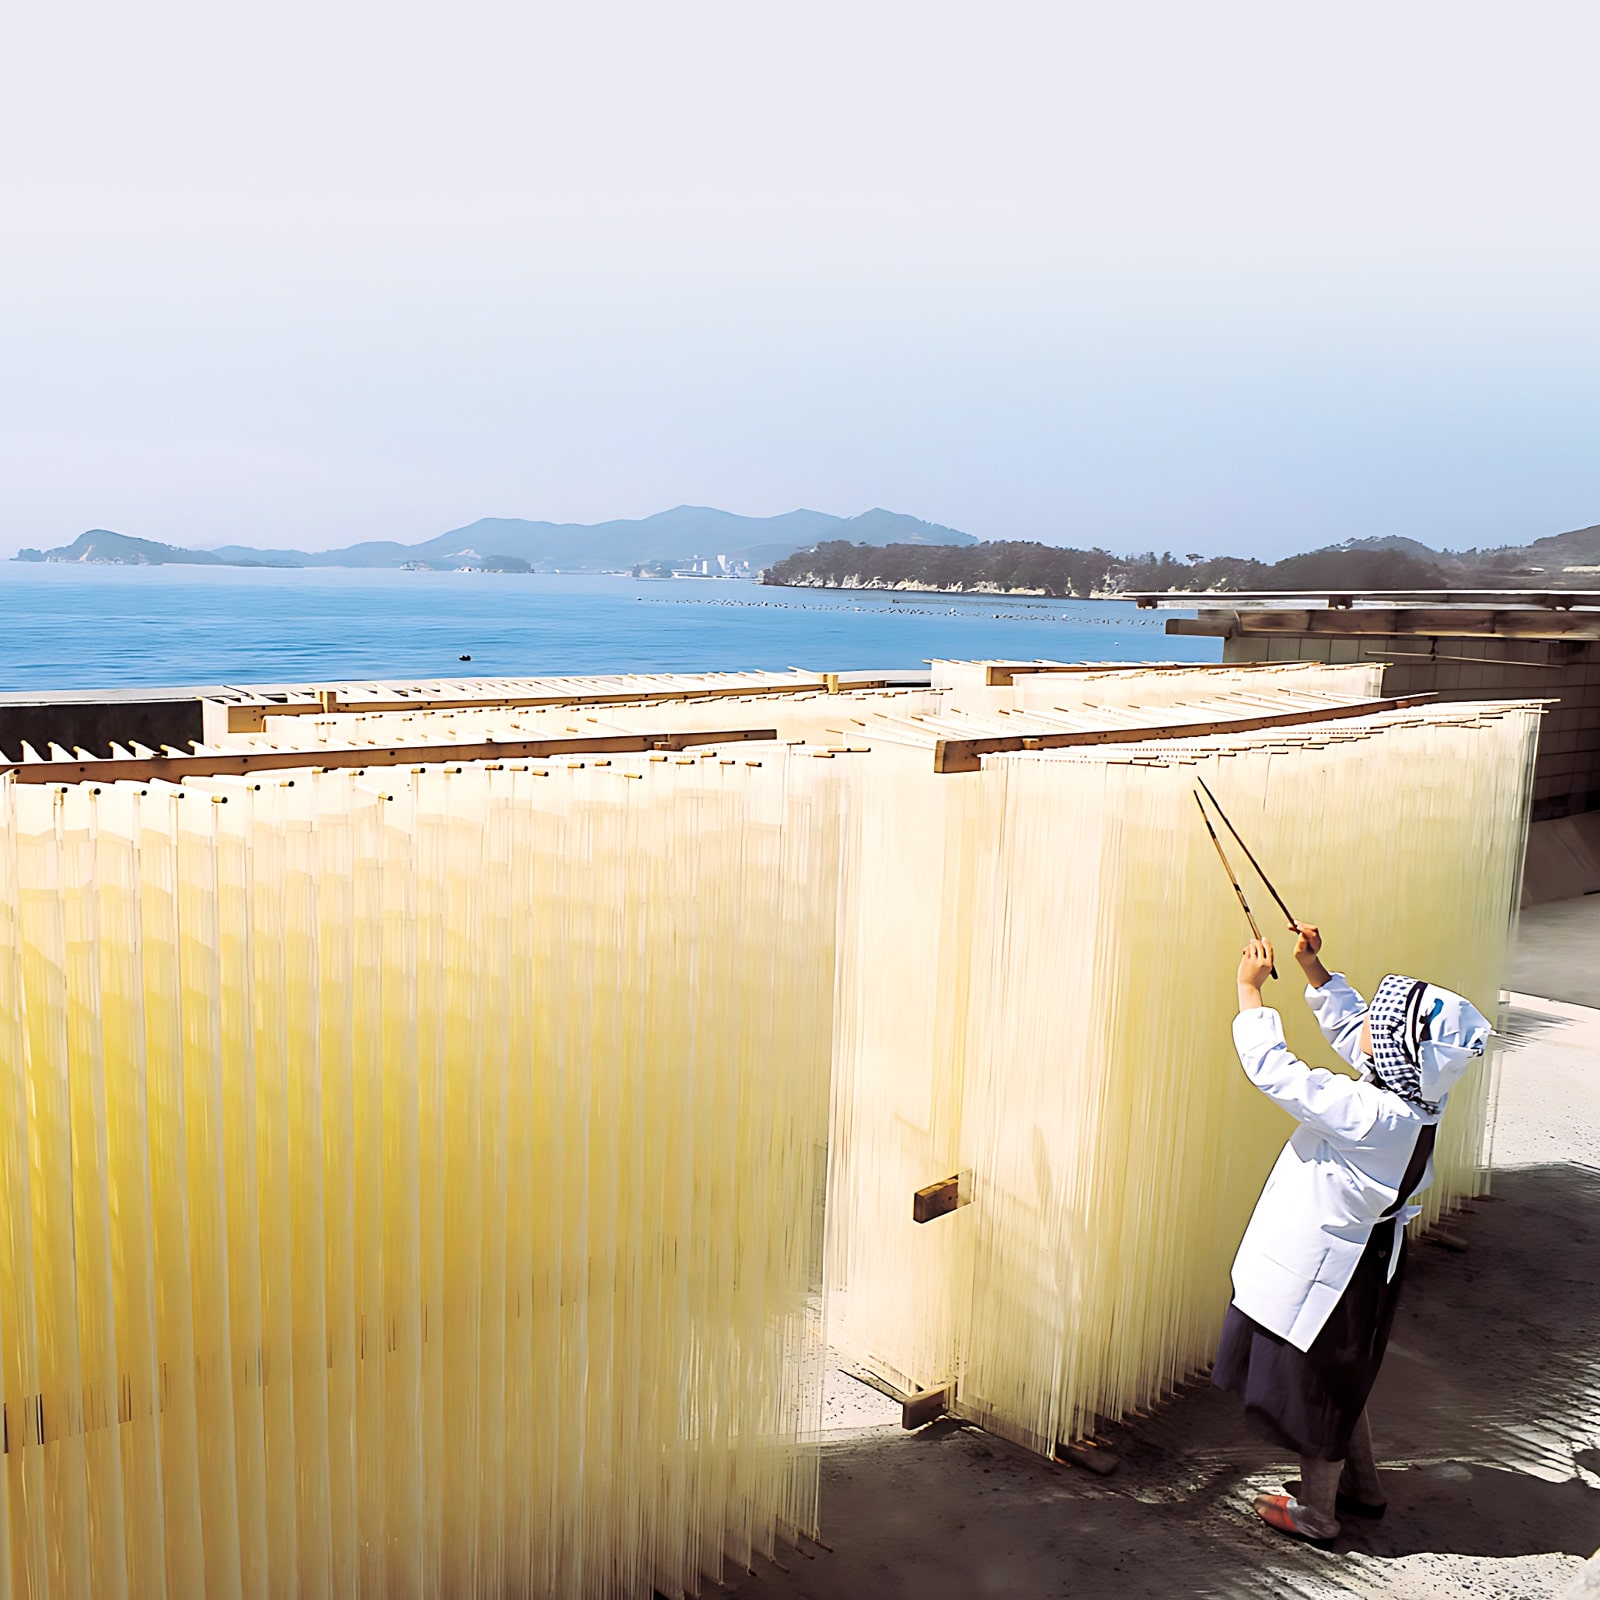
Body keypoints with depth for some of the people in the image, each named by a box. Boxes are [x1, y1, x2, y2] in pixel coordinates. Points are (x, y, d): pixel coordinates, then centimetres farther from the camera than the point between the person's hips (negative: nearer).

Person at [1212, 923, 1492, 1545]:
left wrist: (1250, 989, -25)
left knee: (1318, 1384, 12)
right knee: (1341, 1377, 27)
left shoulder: (1368, 1114, -35)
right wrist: (1312, 967, 1)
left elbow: (1274, 1070, -34)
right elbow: (1346, 1026, 6)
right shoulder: (1417, 1095, -9)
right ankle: (1361, 1486, 45)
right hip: (1365, 1252, 8)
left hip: (1327, 1268, -8)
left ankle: (1315, 1511, 31)